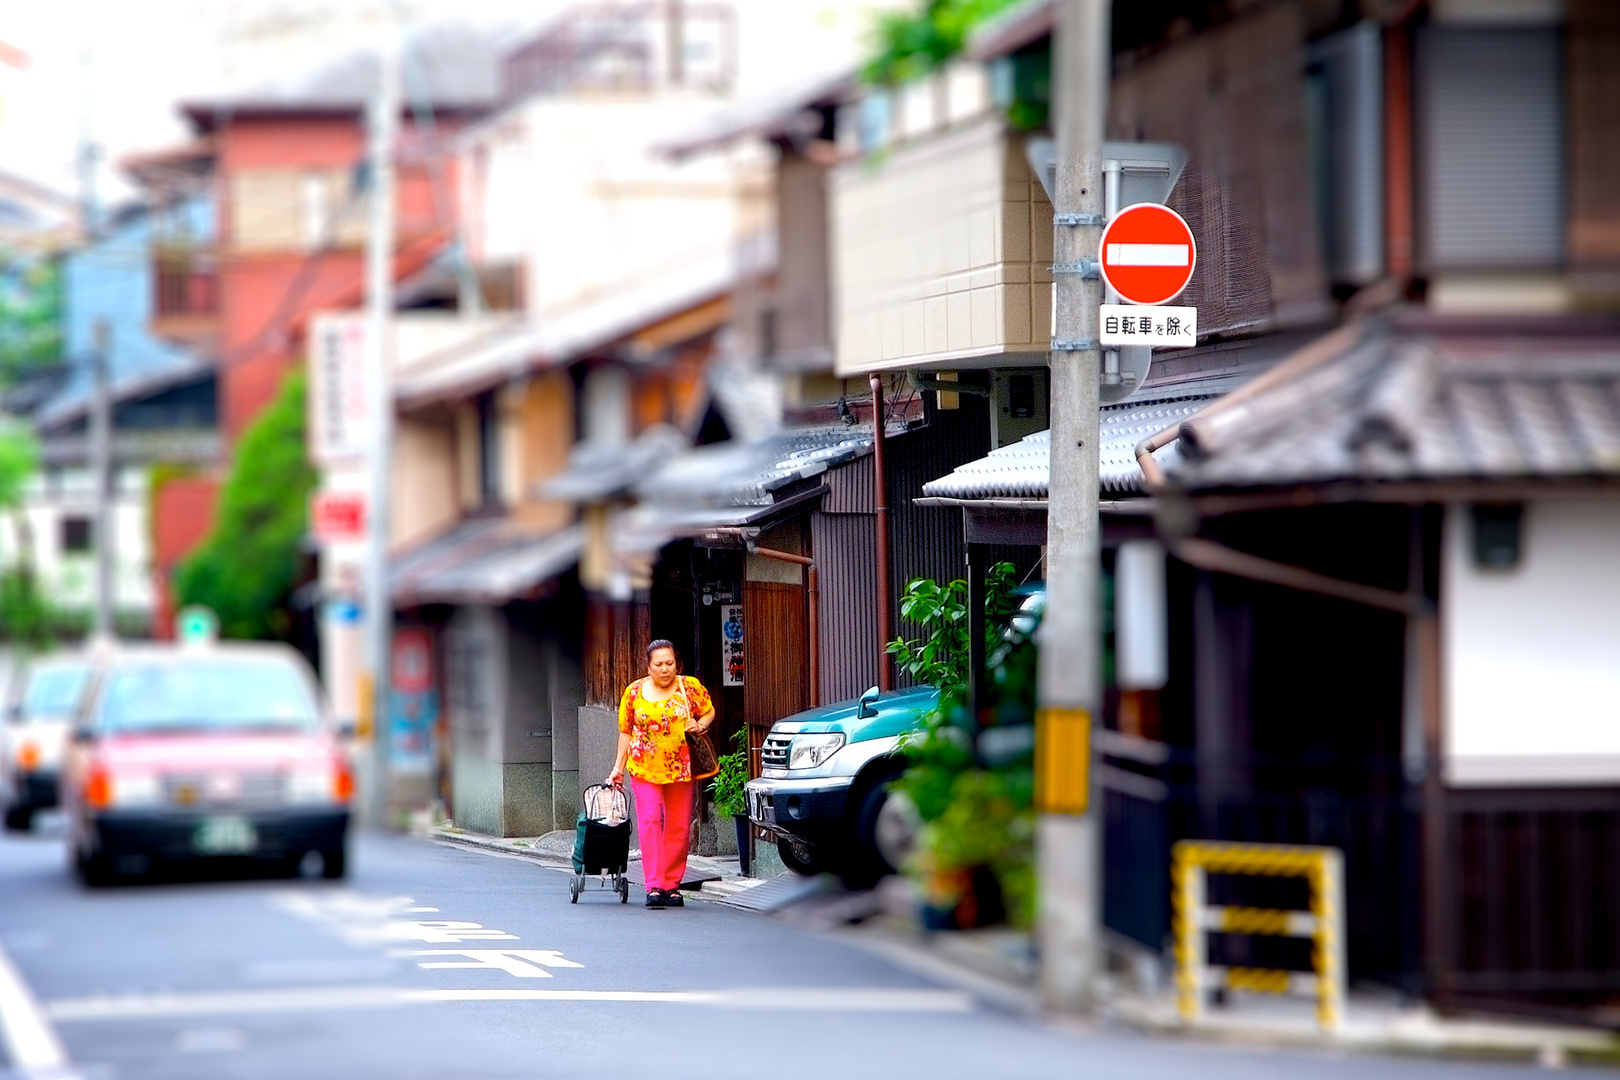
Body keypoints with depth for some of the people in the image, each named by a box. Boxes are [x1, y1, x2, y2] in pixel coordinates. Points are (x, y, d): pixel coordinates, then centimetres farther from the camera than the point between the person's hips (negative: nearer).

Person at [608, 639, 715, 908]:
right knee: (649, 821, -14)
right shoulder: (634, 692, 2)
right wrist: (618, 767, 9)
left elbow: (709, 711, 14)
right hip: (645, 767, -1)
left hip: (681, 767, 1)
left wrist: (700, 725, -8)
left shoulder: (690, 687, 1)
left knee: (678, 827, 5)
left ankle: (671, 884, 16)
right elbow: (626, 731, 10)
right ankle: (653, 886, -17)